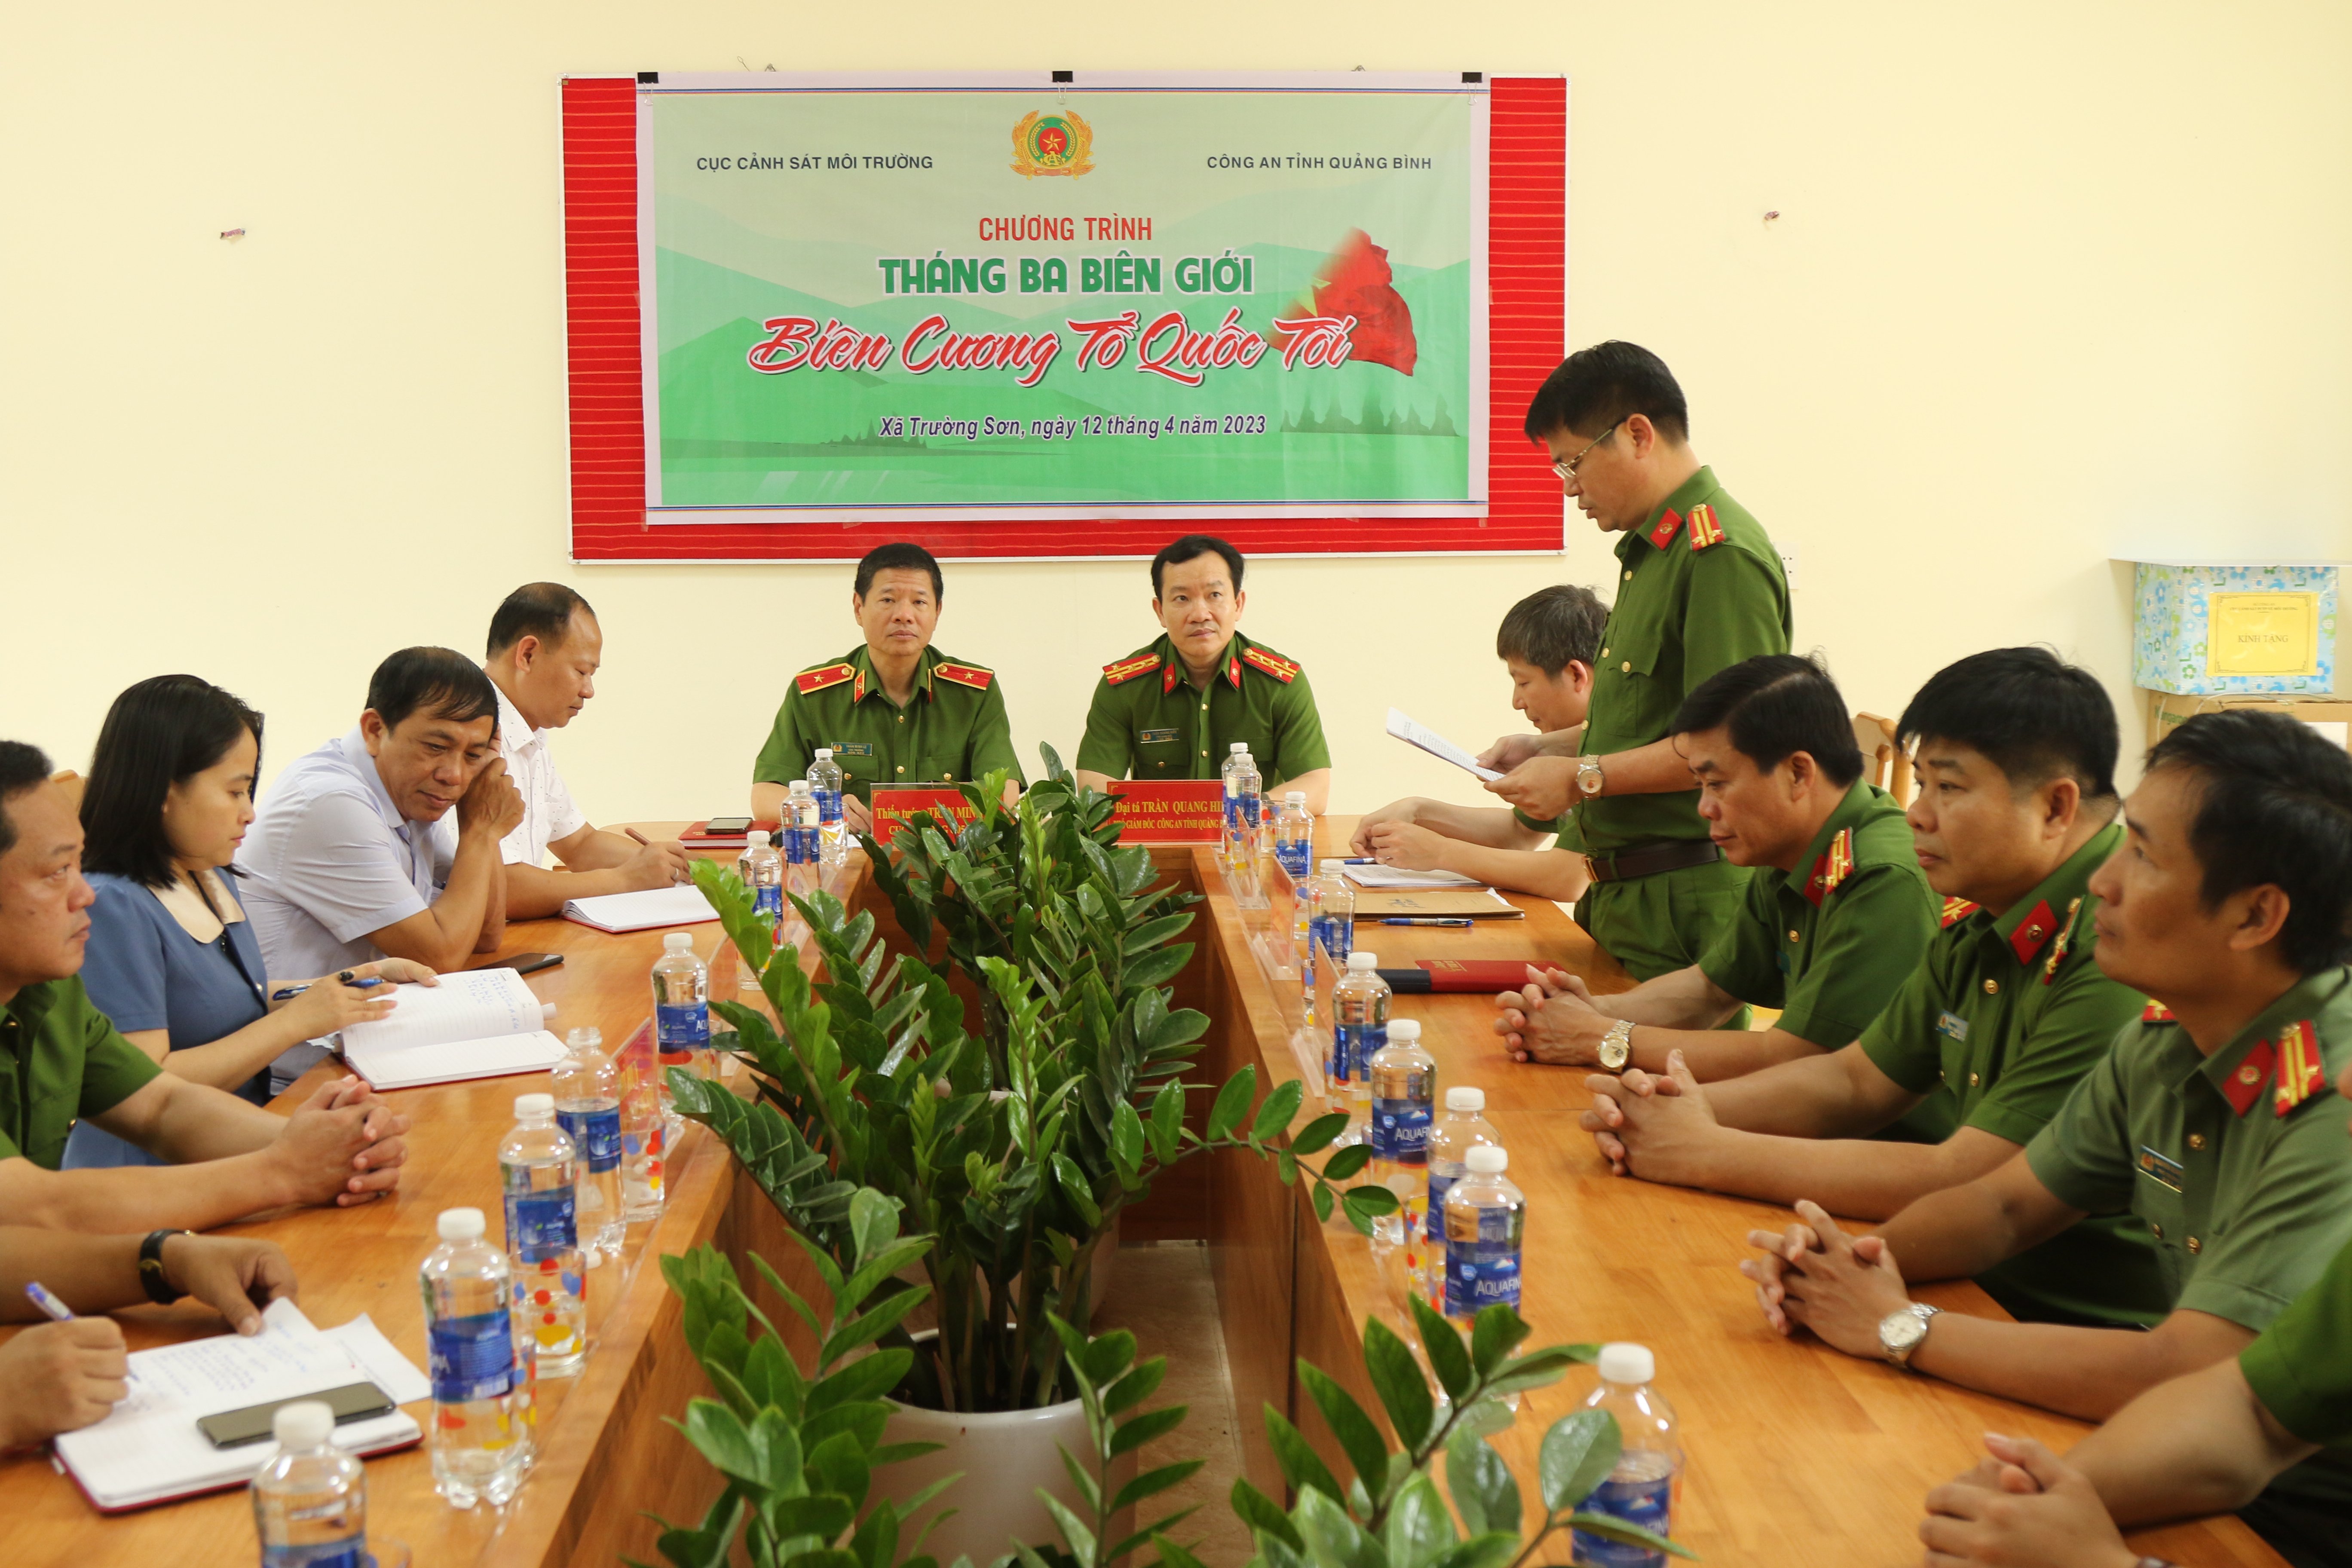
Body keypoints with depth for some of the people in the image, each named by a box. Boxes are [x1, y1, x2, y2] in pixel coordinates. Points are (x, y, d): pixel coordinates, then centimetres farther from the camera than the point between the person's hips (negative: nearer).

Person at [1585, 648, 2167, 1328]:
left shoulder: (2120, 958, -24)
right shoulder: (1978, 927, 7)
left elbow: (1958, 1183, -25)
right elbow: (1855, 1080, 15)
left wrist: (1704, 1153, -19)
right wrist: (1678, 1107, -3)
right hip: (1982, 1287, 8)